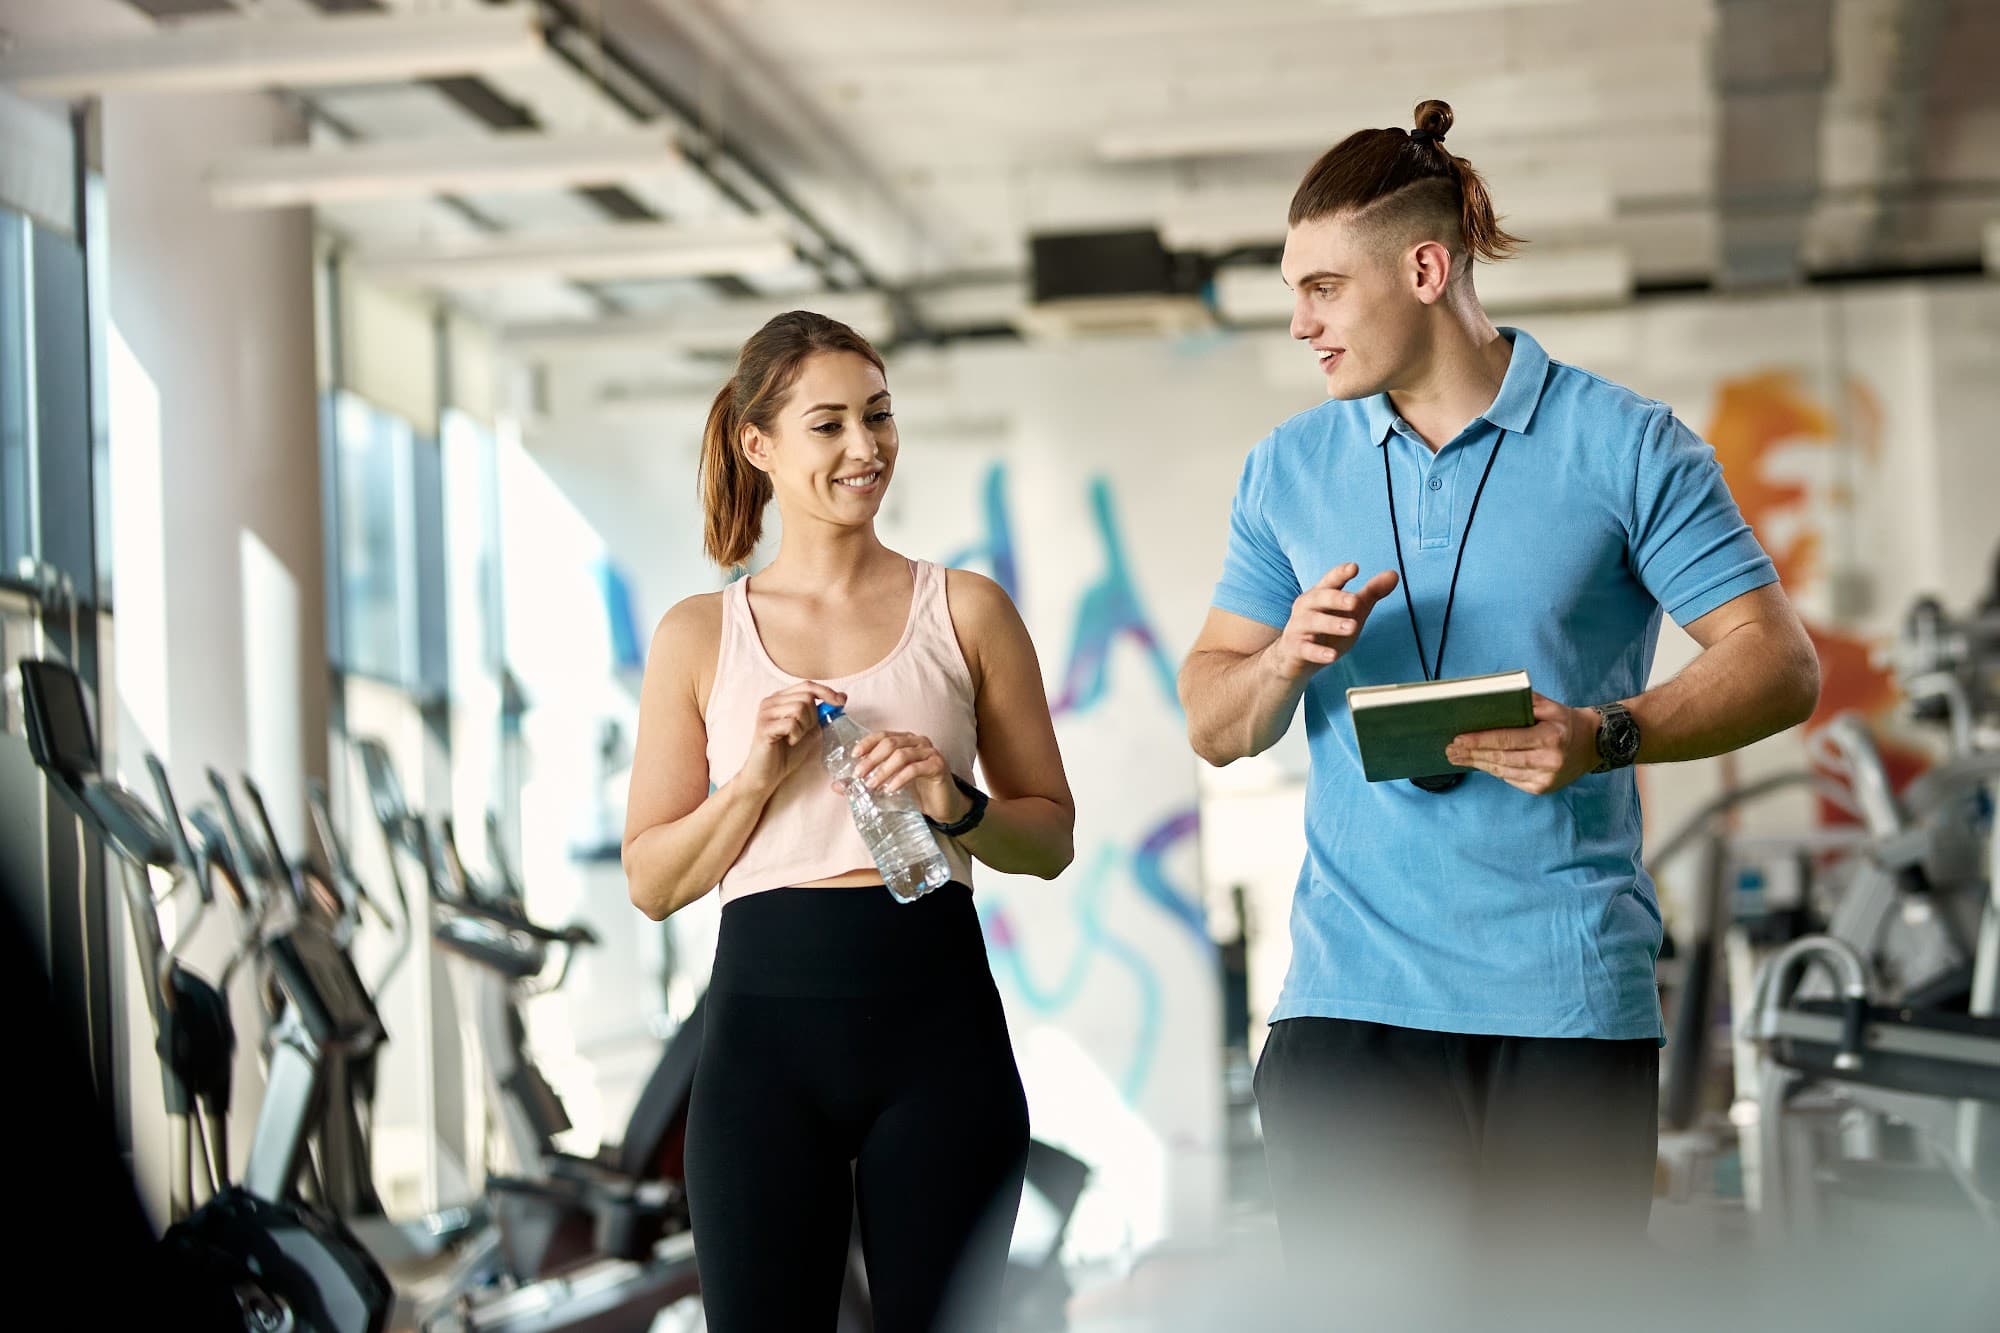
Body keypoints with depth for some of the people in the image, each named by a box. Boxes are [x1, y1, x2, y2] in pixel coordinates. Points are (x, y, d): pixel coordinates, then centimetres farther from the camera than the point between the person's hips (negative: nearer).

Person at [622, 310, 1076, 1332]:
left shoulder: (966, 612, 6)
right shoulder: (700, 635, 6)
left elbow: (1052, 837, 9)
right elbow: (652, 882, 6)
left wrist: (958, 807, -10)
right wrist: (754, 777, -10)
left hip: (935, 1022, 0)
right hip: (767, 1026, 0)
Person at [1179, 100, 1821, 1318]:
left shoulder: (1623, 447, 1)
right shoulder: (1290, 468, 13)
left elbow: (1780, 664, -2)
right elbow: (1212, 724, 15)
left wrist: (1605, 736, -19)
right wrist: (1288, 662, -8)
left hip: (1570, 995, -2)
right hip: (1352, 991, 2)